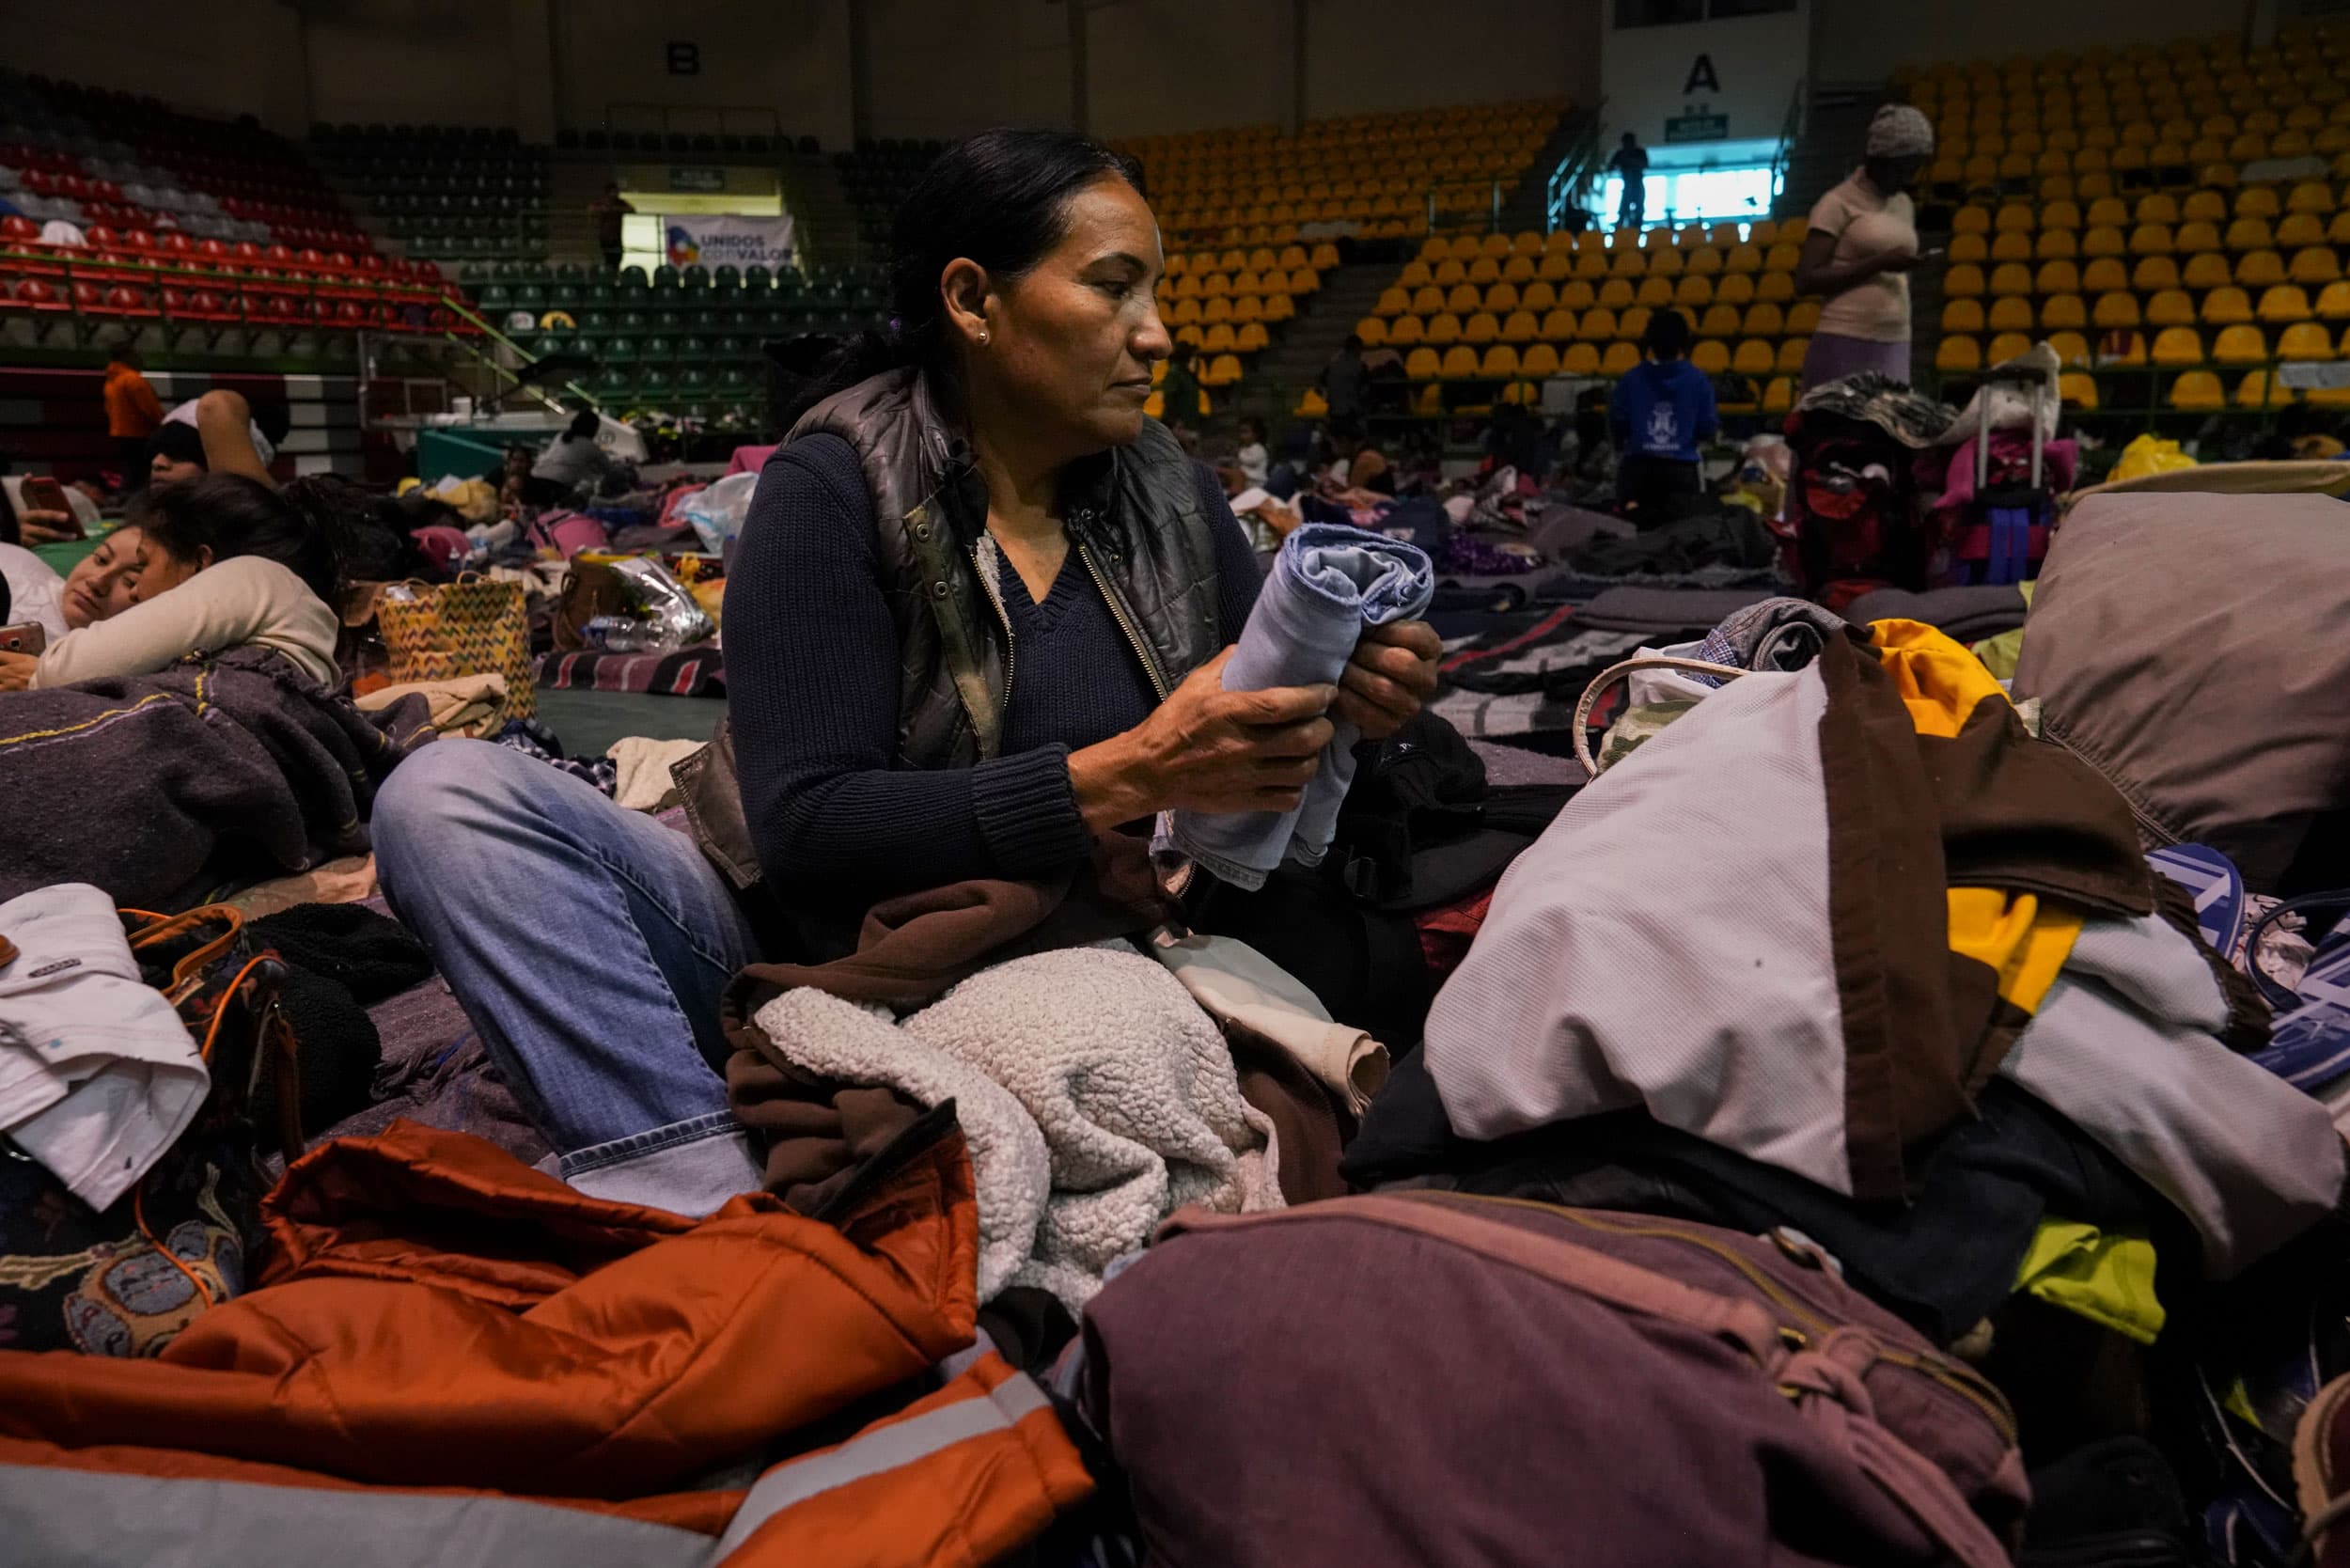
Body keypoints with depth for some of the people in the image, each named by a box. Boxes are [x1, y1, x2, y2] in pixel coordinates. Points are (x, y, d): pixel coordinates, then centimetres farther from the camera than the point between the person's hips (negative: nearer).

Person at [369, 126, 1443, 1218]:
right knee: (446, 793, -21)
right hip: (807, 954, -3)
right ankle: (719, 1206, -36)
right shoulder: (835, 490, -12)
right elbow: (807, 827, -22)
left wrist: (1336, 703, -14)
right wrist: (1125, 776, -30)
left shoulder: (1166, 493, 3)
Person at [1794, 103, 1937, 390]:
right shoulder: (1838, 204, -3)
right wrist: (1879, 263, -15)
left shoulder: (1904, 206, 17)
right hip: (1844, 346, -6)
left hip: (1894, 347, 6)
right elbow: (1806, 279, -11)